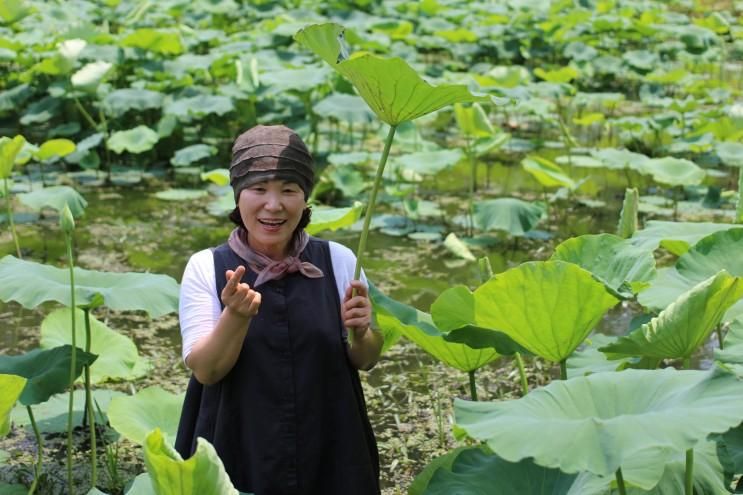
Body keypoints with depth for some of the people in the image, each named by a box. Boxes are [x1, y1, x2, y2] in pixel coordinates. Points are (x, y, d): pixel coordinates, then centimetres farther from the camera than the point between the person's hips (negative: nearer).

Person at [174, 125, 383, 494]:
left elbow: (365, 361, 2)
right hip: (237, 456, -1)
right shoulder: (206, 267, -8)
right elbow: (205, 370, -13)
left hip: (328, 454, 2)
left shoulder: (337, 260, -5)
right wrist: (236, 315, -30)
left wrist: (361, 334, -19)